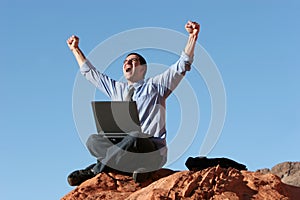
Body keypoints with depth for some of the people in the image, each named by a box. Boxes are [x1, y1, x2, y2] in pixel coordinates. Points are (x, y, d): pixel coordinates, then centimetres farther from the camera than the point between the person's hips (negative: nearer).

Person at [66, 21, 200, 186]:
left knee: (134, 139, -38)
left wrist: (192, 38, -12)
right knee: (94, 140, -23)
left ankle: (95, 170, -24)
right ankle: (137, 166, -34)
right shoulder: (116, 89, 26)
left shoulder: (155, 85, 13)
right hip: (122, 147, 4)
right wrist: (75, 50, 37)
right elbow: (90, 73, 37)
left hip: (153, 151, -4)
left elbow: (182, 66, 2)